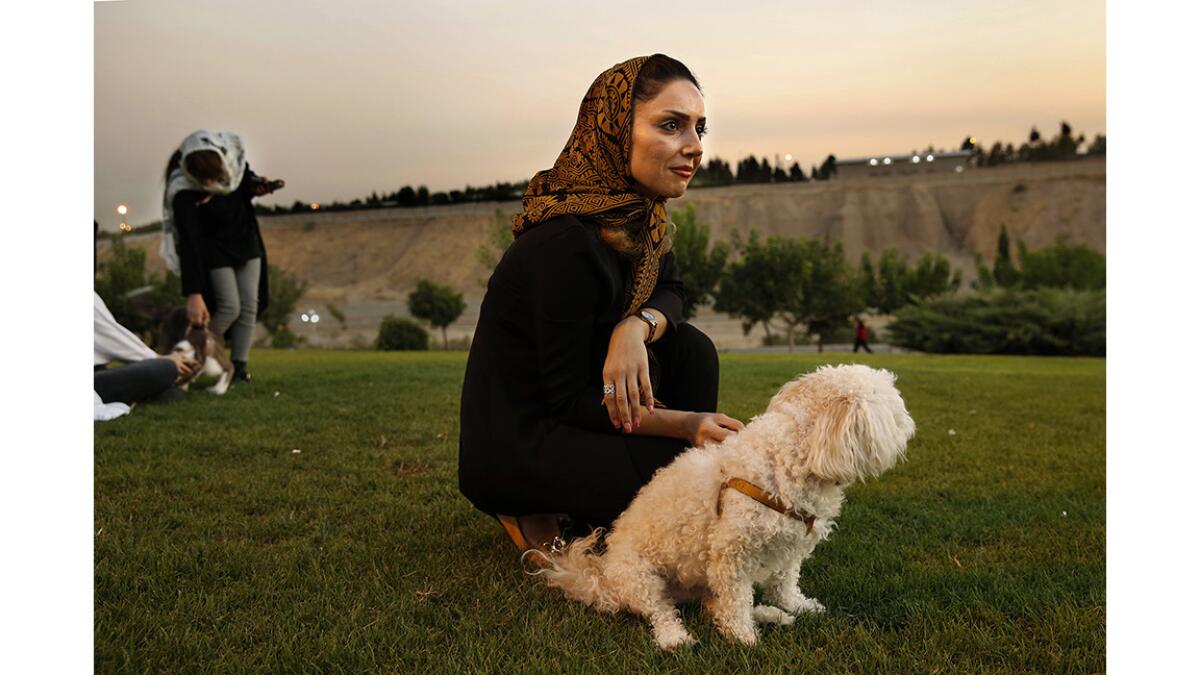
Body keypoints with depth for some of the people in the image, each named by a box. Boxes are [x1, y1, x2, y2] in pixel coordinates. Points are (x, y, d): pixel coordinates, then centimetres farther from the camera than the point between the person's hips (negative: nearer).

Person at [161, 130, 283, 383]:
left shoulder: (231, 153, -21)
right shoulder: (184, 193, -33)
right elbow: (190, 243, -35)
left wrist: (255, 187, -18)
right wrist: (194, 294, -38)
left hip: (247, 240, 5)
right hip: (215, 250, -5)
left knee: (249, 305, 0)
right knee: (229, 307, -12)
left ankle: (239, 366, 6)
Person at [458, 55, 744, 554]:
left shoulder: (636, 216, -2)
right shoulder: (564, 244, -27)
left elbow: (668, 293, 5)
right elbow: (568, 397, -22)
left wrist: (637, 326, -19)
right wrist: (684, 423, -25)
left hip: (565, 414, 8)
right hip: (514, 445, -8)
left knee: (690, 348, -4)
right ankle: (539, 512, 1)